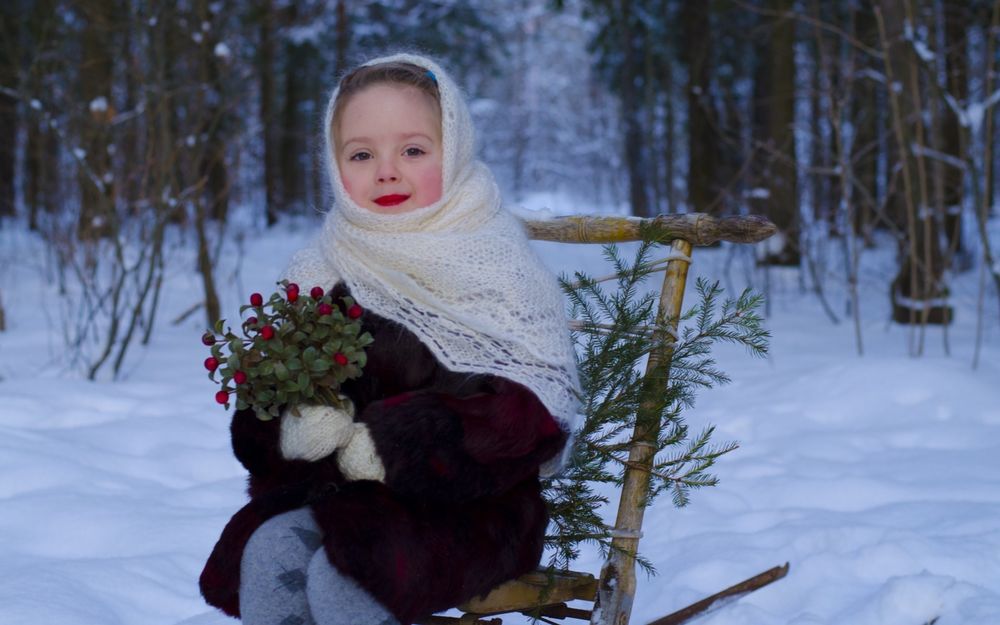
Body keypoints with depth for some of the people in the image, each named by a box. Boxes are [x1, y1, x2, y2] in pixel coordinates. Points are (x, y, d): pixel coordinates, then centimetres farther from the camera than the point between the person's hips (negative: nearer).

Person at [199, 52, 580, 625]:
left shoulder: (495, 265, -3)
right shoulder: (319, 274, 10)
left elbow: (526, 411, -13)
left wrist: (387, 445, -19)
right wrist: (298, 426, -16)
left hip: (465, 500, -4)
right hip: (338, 492, 5)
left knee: (340, 577, -28)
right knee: (269, 553, -23)